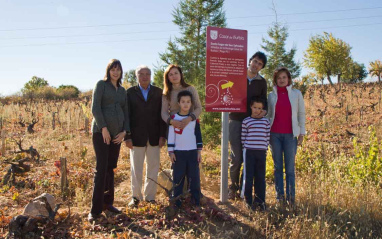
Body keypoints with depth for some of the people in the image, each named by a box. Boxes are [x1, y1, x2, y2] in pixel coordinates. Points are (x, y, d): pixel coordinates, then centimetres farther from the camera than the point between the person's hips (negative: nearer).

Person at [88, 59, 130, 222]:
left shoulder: (122, 90, 17)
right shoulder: (101, 84, 1)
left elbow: (126, 112, 16)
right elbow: (95, 107, -9)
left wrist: (125, 131, 2)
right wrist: (103, 128, -15)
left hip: (117, 133, 5)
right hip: (101, 131, -5)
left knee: (111, 169, 8)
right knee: (101, 169, -8)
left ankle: (107, 202, 19)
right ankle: (95, 209, -3)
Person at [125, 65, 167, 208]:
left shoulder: (158, 92, 7)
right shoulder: (130, 92, 4)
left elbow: (162, 115, 4)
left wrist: (162, 135, -4)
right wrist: (127, 137, -6)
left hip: (154, 137, 1)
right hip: (137, 137, -1)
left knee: (153, 168, 7)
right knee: (136, 168, 5)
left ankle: (150, 196, 19)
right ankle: (136, 197, 18)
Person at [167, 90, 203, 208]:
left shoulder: (194, 118, 5)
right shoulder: (174, 118, 0)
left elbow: (198, 135, 8)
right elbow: (171, 136, 1)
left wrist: (199, 151, 5)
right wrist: (171, 152, -2)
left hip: (192, 152, 1)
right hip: (178, 152, -1)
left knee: (194, 177, 3)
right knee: (178, 177, 3)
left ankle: (196, 201, 12)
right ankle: (177, 202, 11)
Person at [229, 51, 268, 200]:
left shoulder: (261, 82, 12)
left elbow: (264, 101, 16)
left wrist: (263, 110, -5)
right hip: (236, 121, -2)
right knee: (236, 158, -3)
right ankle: (233, 187, 14)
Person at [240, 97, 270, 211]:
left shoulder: (266, 121, 10)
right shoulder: (246, 121, 3)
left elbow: (267, 137, 12)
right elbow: (243, 137, 5)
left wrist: (265, 149, 7)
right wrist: (245, 149, 1)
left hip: (261, 152, 2)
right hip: (249, 151, -2)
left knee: (260, 177, 6)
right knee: (248, 177, 1)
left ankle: (260, 201, 16)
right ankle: (248, 201, 12)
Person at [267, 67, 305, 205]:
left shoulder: (296, 94, 6)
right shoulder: (271, 95, 9)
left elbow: (301, 114, 8)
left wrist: (301, 133, 3)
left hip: (290, 135, -1)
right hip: (275, 134, 1)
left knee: (290, 167, -3)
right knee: (277, 167, 5)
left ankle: (291, 197, 4)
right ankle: (279, 195, 12)